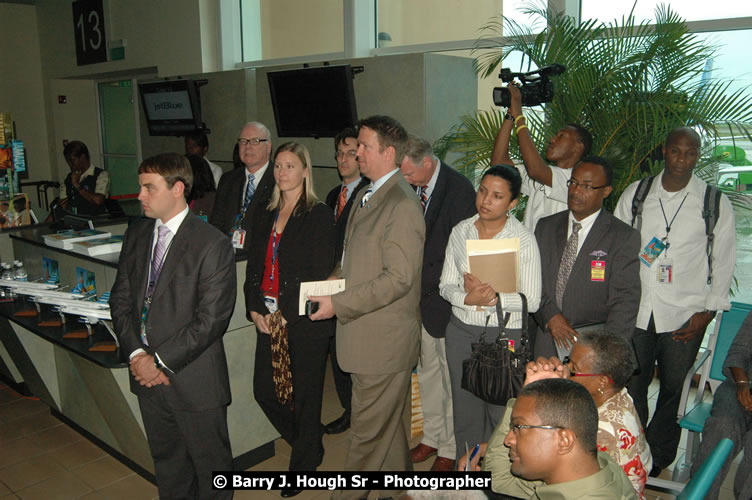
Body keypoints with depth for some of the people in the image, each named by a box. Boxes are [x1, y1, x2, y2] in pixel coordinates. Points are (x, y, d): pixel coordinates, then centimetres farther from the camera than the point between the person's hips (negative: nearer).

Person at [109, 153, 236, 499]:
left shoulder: (212, 245, -16)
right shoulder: (136, 233, 5)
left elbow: (211, 319, -18)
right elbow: (121, 298, 6)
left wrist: (161, 361, -16)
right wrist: (136, 353, -7)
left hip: (193, 379, -6)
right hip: (146, 373, 6)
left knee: (210, 463, 12)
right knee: (166, 459, 23)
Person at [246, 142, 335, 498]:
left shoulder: (319, 215, -8)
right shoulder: (265, 216, 12)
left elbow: (320, 273, -13)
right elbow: (254, 266, 13)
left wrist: (287, 315, -14)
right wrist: (255, 309, 0)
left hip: (304, 319, -6)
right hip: (268, 318, 6)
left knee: (305, 394, 5)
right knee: (264, 389, 10)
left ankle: (304, 463, 28)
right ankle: (309, 445, 35)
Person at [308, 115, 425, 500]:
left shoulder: (402, 205, -18)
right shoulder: (365, 197, 13)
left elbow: (398, 278, -23)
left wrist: (338, 305, -20)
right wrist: (338, 276, 5)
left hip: (383, 339, -9)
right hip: (368, 335, 9)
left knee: (368, 429, 4)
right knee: (391, 425, 22)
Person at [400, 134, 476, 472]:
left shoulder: (459, 189, -16)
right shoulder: (412, 187, 4)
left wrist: (422, 281, -18)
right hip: (419, 295, 7)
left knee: (450, 375, 5)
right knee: (426, 371, 17)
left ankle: (450, 448, 21)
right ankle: (432, 437, 34)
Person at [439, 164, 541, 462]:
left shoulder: (523, 240, -9)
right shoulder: (460, 231, 1)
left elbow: (531, 301, -11)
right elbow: (446, 285, 3)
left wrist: (494, 297, -23)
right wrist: (467, 298, -17)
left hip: (504, 334, -3)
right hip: (461, 331, 4)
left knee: (501, 412, 5)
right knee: (464, 409, 15)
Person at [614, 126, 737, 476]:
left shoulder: (715, 203, -1)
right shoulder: (635, 194, 3)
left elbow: (723, 261, 3)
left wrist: (707, 312, -2)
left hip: (685, 316, -1)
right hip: (635, 311, 1)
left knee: (674, 389, 9)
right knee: (631, 386, 8)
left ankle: (659, 458, 29)